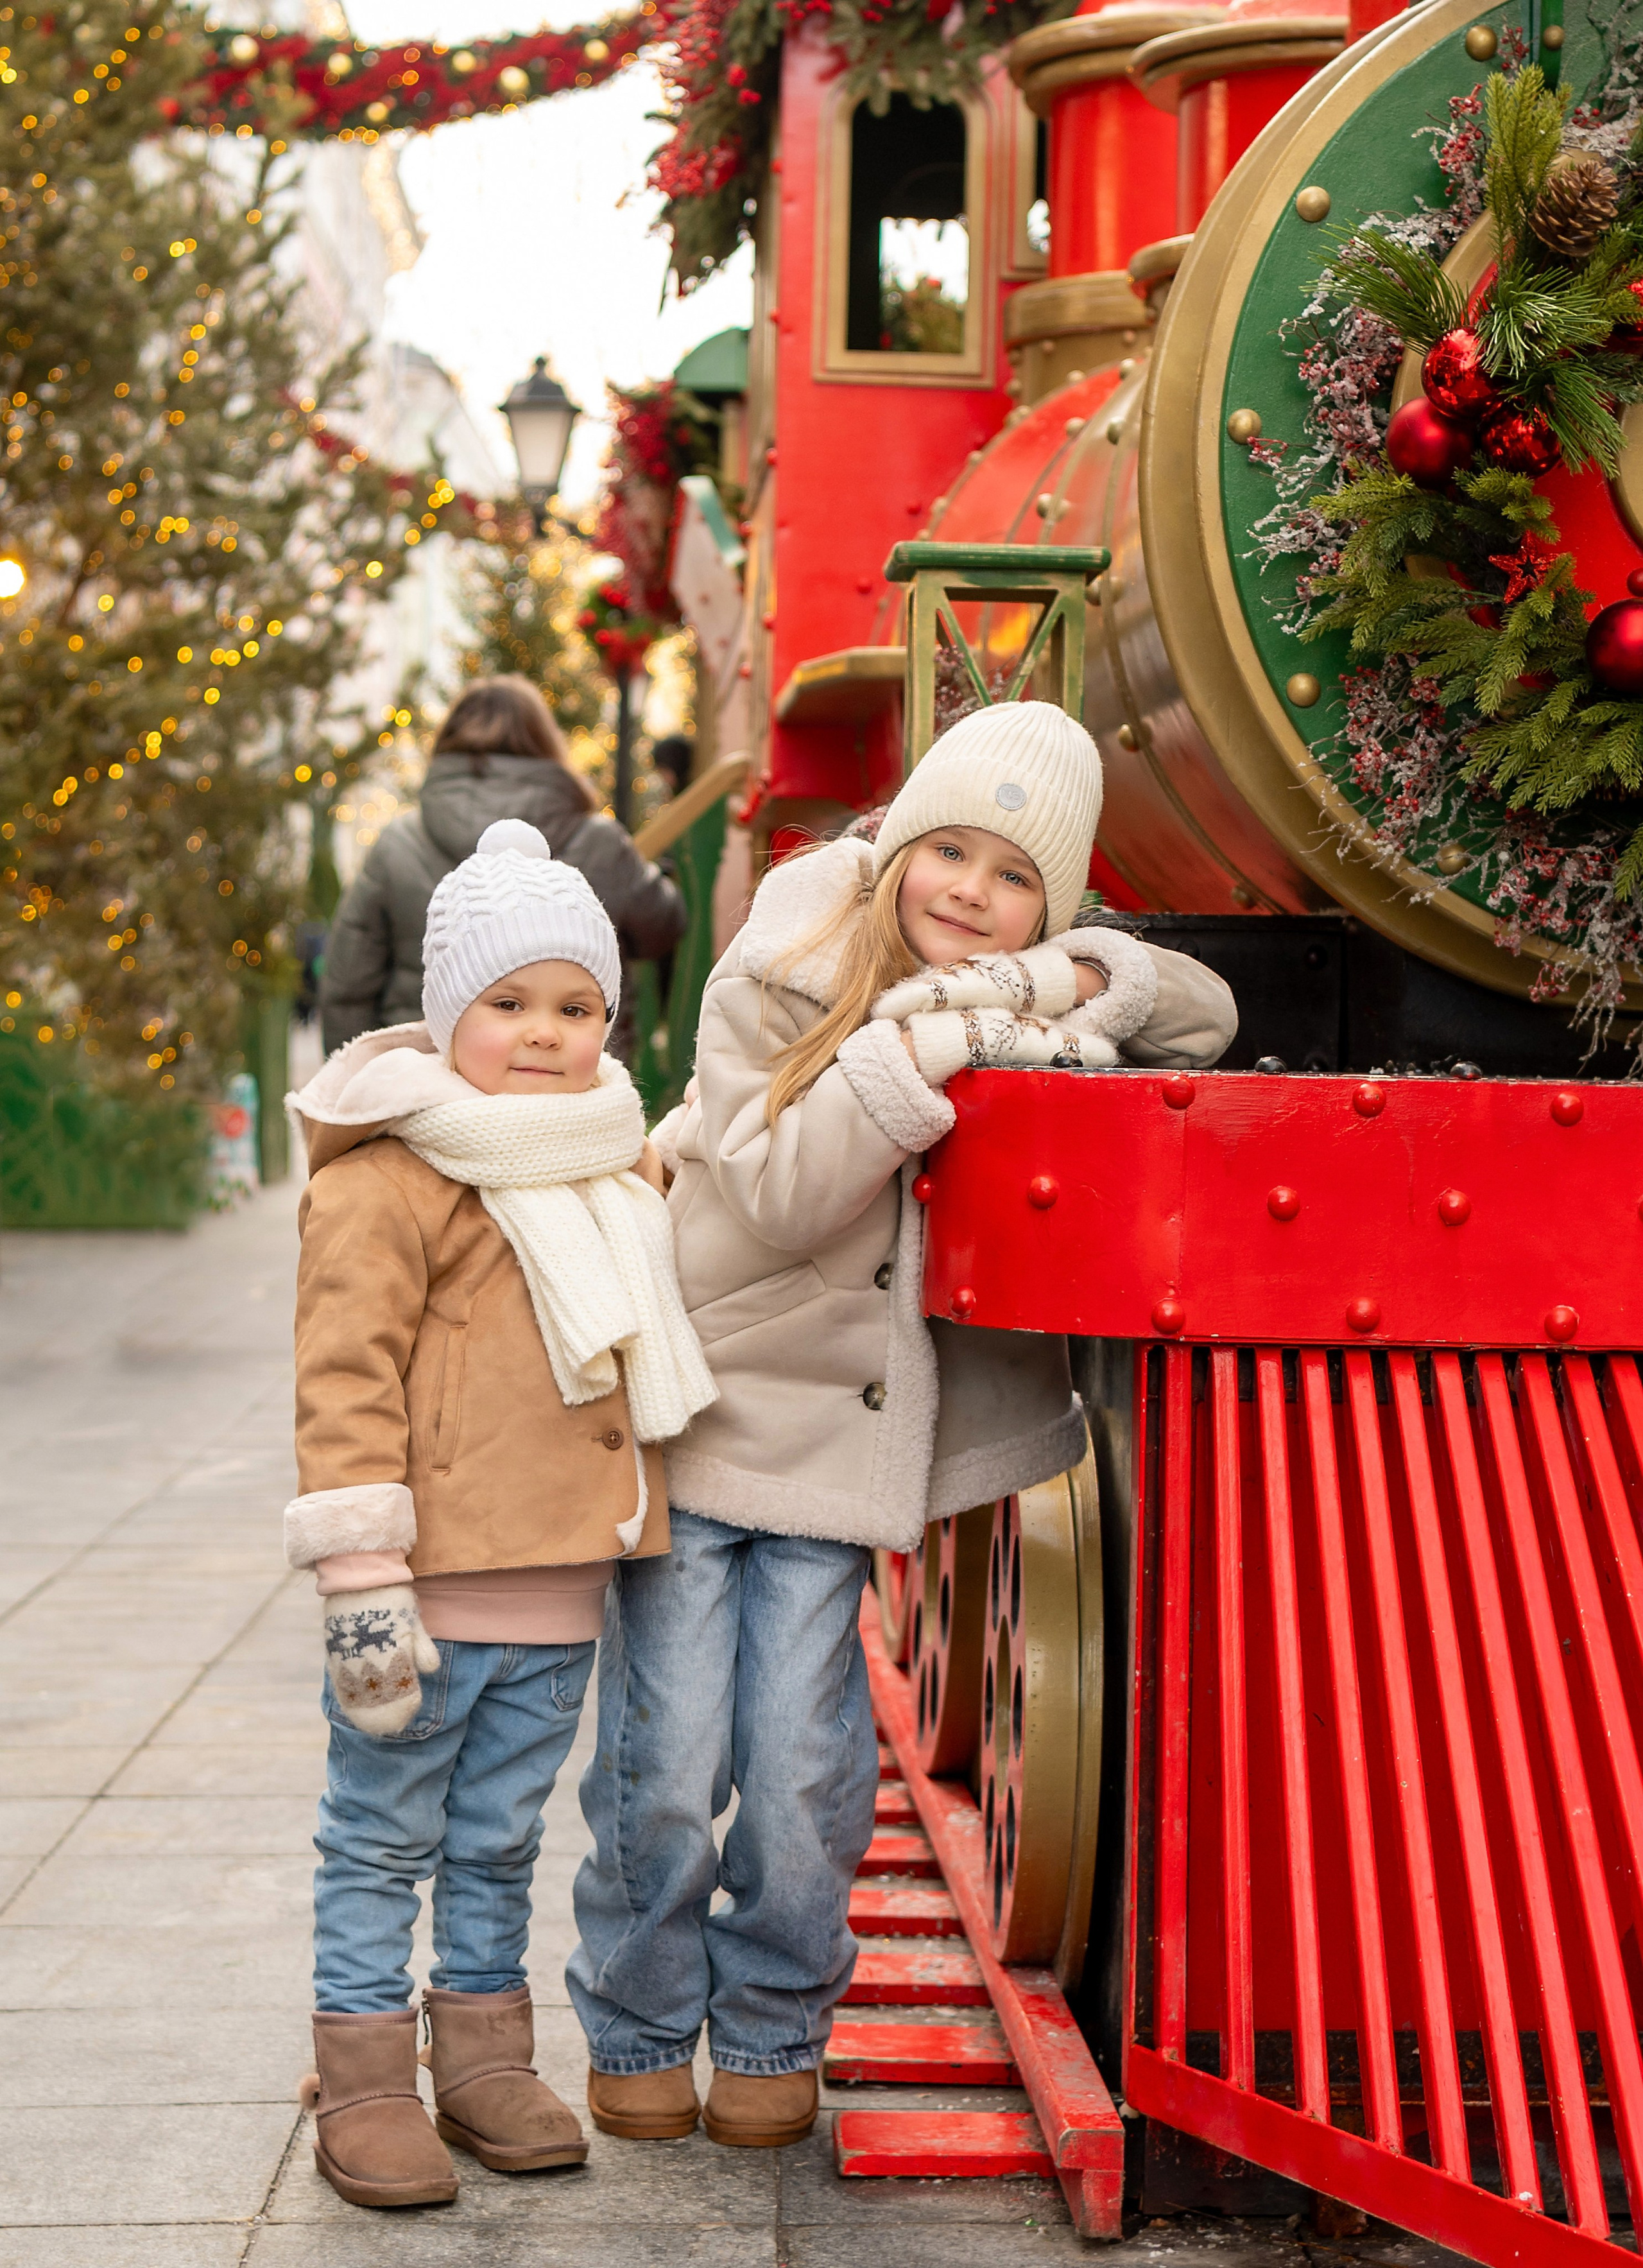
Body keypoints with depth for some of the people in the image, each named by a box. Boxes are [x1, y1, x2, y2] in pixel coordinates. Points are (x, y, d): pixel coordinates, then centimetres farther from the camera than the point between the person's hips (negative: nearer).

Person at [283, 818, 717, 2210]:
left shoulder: (625, 1170, 14)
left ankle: (484, 2058, 28)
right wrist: (361, 1580, -19)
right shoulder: (387, 1180, -11)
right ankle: (365, 2085, 14)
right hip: (433, 1585, -6)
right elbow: (346, 1379, -15)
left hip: (564, 1591, 7)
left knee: (502, 1838, 17)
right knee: (384, 1838, 4)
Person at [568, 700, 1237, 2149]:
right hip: (687, 1420, -3)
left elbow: (1207, 1016, 5)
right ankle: (639, 2031, 22)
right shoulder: (775, 983, -9)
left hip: (836, 1444, 3)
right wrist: (928, 1044, -27)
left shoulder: (1021, 1003, 5)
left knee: (806, 1771, 0)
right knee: (664, 1767, 0)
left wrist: (1076, 982, -14)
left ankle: (773, 2035, 22)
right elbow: (780, 1192, -18)